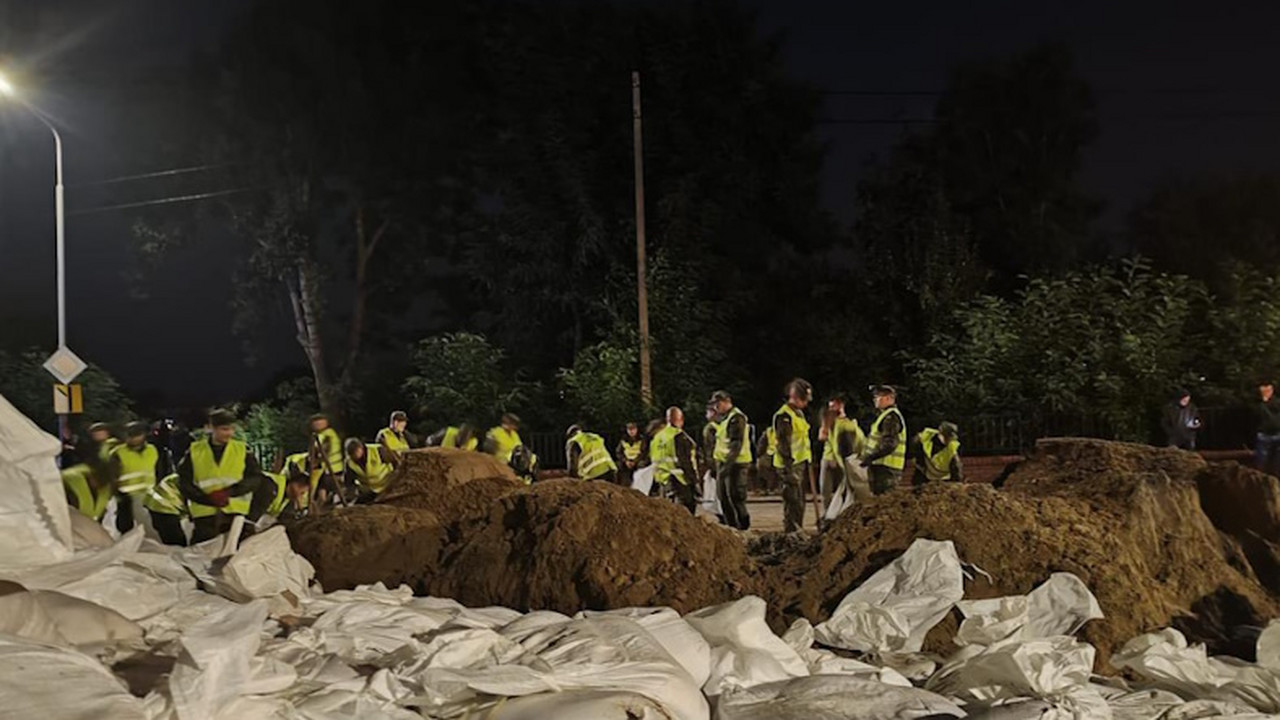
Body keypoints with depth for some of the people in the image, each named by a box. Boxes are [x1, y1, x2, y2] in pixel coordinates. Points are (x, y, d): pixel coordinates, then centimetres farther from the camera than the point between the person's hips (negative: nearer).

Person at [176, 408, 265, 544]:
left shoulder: (242, 450, 6)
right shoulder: (195, 451, 5)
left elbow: (255, 478, -1)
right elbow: (184, 484, 2)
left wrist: (229, 492, -17)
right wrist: (209, 499, -15)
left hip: (235, 512, 0)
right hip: (204, 513, 0)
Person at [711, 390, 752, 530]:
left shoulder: (736, 418, -14)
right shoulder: (723, 418, 17)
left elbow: (736, 445, -21)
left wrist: (727, 466, -26)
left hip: (736, 463, -10)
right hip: (723, 462, 10)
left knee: (735, 496, -9)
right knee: (723, 496, 10)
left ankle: (744, 525, 2)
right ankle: (731, 527, 17)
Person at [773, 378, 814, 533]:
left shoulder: (799, 413, 16)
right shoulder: (784, 416, -16)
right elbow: (784, 444, -21)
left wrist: (807, 463, 24)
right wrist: (788, 470, -24)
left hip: (801, 463, 10)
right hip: (790, 465, -10)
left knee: (800, 501, 15)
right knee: (792, 501, -7)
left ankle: (798, 530, 24)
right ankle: (790, 532, -3)